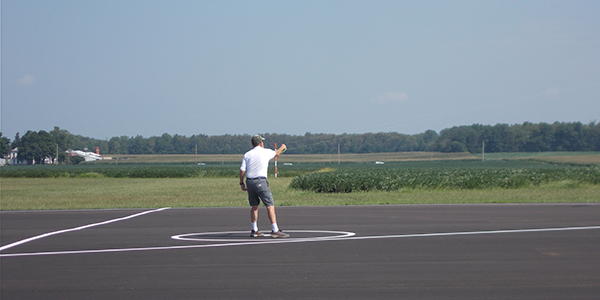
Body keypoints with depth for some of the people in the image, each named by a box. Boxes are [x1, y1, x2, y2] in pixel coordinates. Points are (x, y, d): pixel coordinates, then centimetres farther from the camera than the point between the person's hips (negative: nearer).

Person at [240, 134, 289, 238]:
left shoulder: (247, 154, 8)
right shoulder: (266, 152, 2)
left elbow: (242, 170, 4)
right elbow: (277, 153, 22)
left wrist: (241, 183, 14)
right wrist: (282, 147, 43)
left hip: (249, 182, 5)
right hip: (260, 181, -5)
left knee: (254, 206, 16)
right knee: (270, 206, -6)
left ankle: (254, 230, 17)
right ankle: (275, 230, -12)